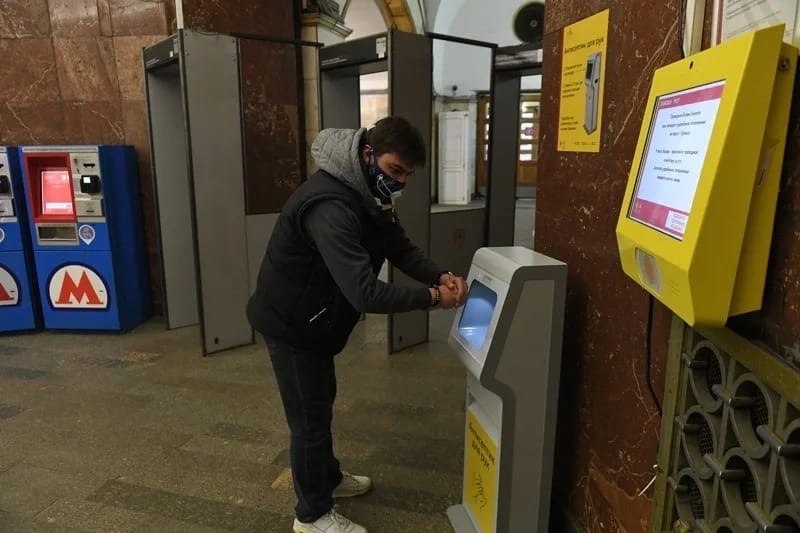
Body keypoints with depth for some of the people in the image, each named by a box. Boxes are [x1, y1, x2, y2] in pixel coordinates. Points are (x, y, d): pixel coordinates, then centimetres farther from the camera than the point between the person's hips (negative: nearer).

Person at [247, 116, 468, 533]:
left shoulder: (370, 194, -1)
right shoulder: (330, 206, -34)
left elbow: (402, 248, 1)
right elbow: (365, 293, -40)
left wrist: (441, 276, -17)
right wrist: (432, 297, -31)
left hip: (315, 319, 10)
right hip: (290, 323, -10)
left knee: (321, 402, 25)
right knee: (309, 417, 5)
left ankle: (329, 477, 48)